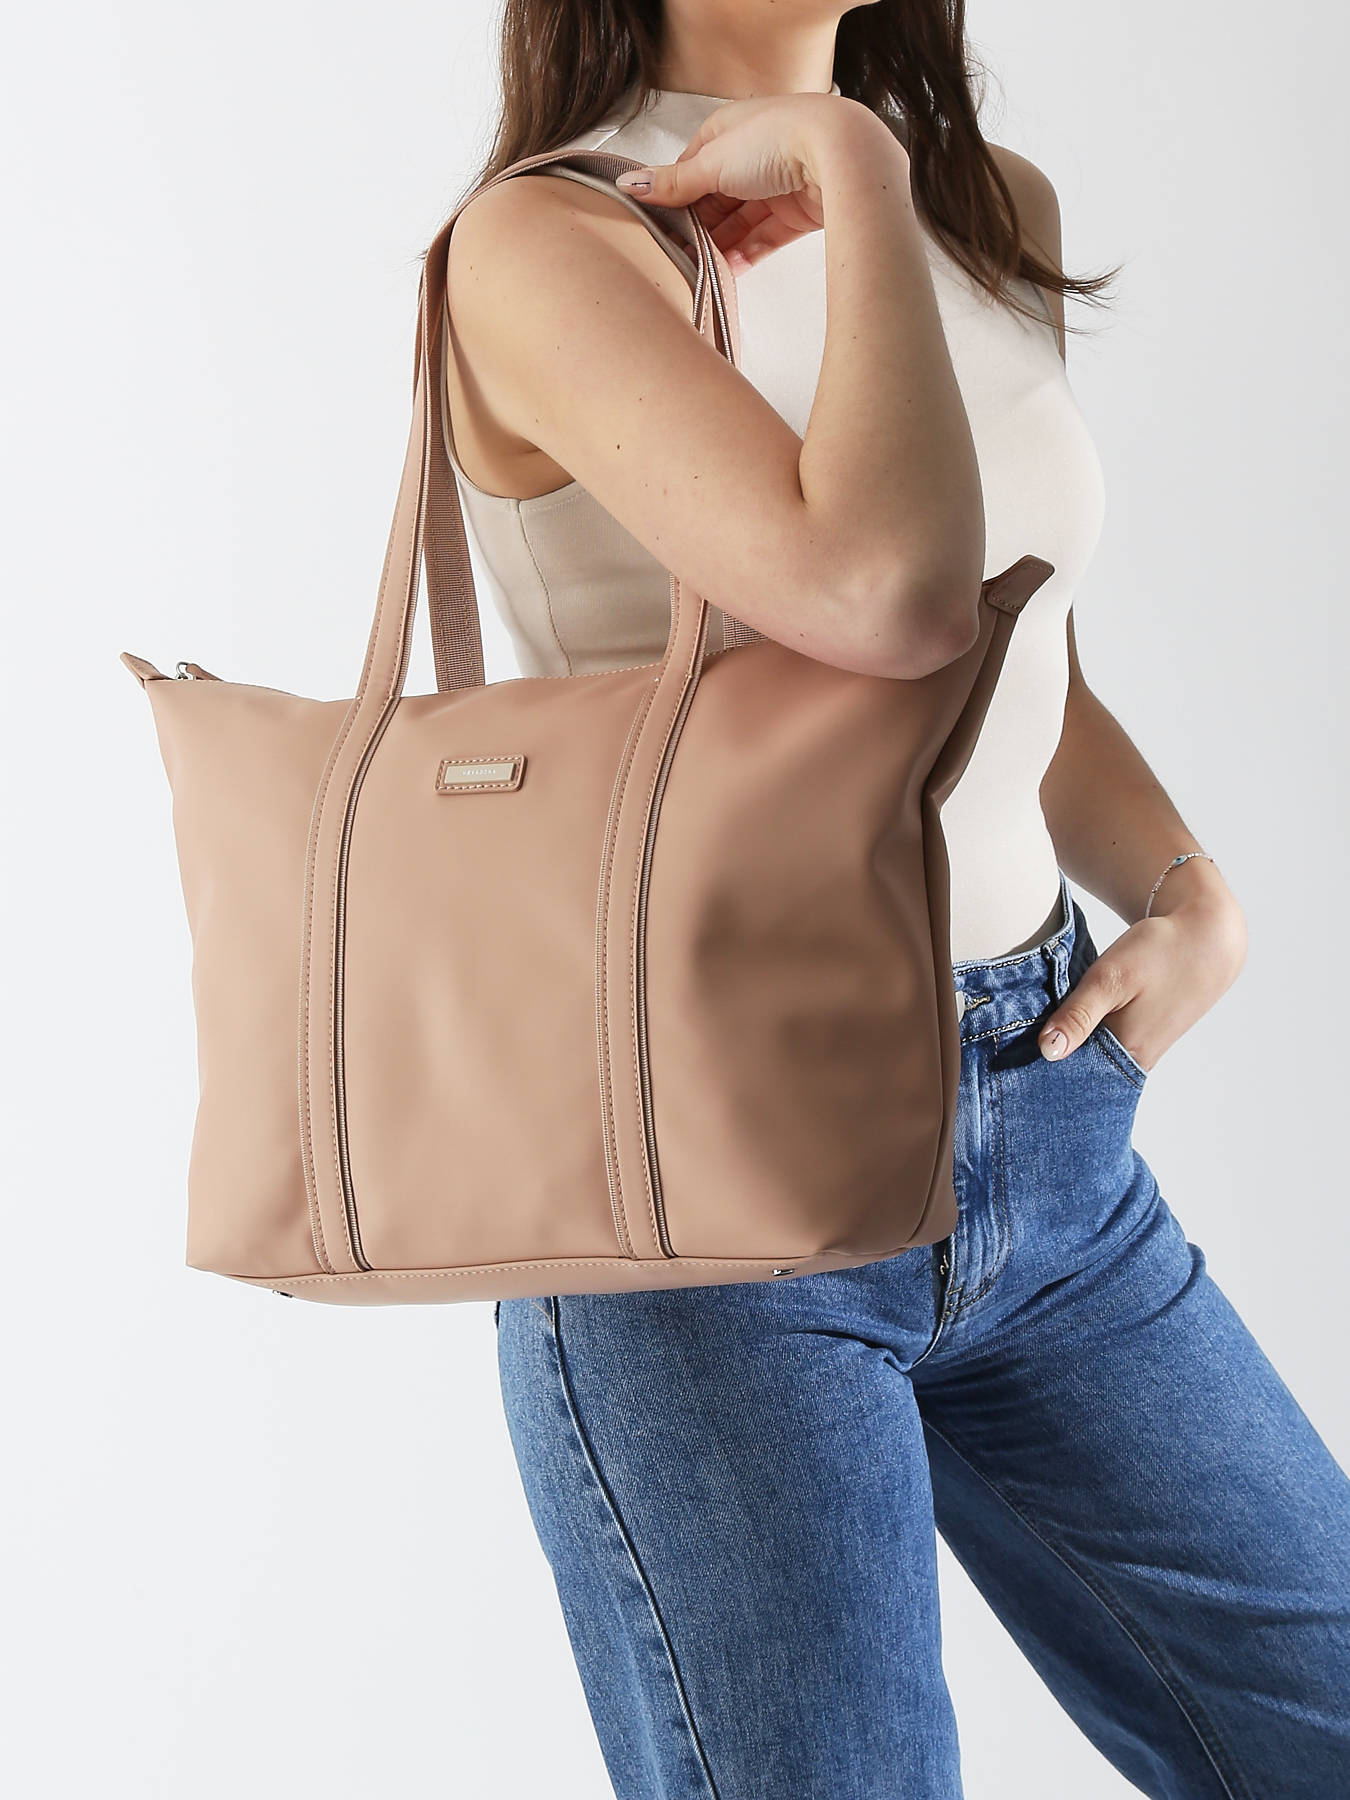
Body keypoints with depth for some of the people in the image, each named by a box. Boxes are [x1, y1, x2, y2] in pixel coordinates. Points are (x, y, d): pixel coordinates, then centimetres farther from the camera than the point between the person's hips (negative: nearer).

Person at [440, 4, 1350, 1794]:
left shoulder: (1000, 211, 11)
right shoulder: (548, 241, -12)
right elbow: (886, 593, -29)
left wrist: (1193, 900, 5)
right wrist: (853, 163, -17)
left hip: (1050, 1141, 7)